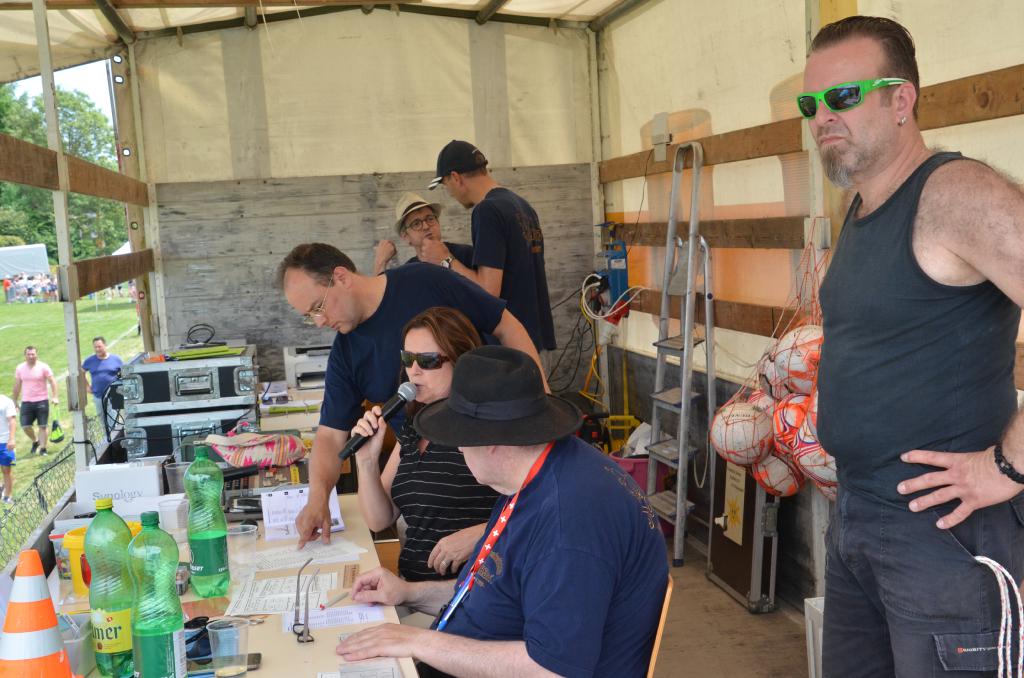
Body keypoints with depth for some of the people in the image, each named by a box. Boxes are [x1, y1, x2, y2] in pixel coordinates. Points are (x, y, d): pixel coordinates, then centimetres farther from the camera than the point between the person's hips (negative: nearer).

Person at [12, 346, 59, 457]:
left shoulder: (43, 367, -5)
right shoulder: (20, 368, 5)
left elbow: (52, 381, -6)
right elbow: (17, 386, 13)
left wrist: (55, 397, -16)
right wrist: (14, 401, 14)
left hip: (41, 401, -3)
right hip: (26, 402, 3)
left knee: (42, 426, -2)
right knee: (25, 426, -1)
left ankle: (43, 448, 7)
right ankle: (35, 441, 26)